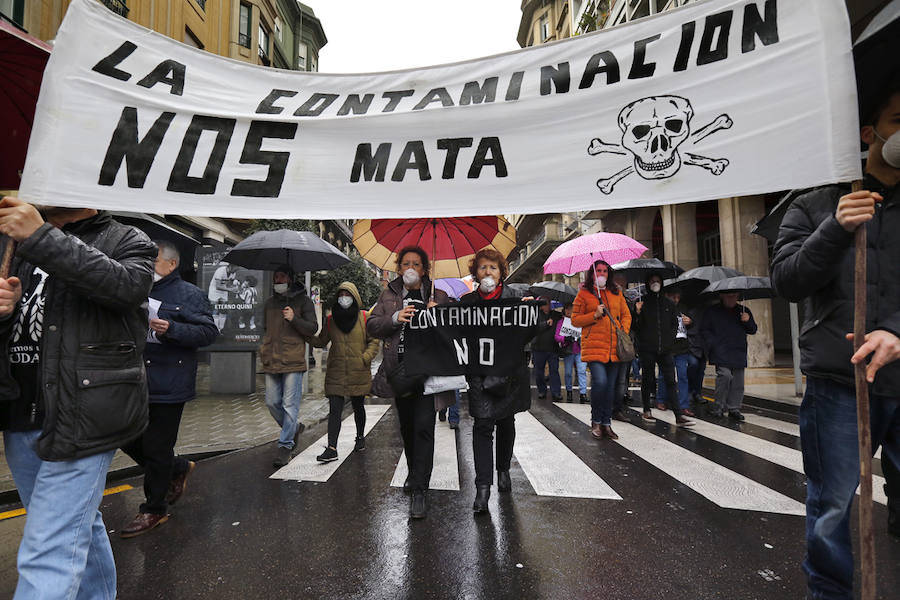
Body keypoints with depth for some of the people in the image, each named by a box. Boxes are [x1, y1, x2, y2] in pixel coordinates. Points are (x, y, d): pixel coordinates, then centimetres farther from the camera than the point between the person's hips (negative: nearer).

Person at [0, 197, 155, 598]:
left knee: (49, 550, -6)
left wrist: (41, 237, -24)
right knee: (78, 524, 21)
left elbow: (126, 284, -23)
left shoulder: (128, 242, -1)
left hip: (80, 419, -7)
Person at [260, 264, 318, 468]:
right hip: (271, 362, 6)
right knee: (272, 402, 10)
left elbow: (313, 328, -5)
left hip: (293, 361, -6)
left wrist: (294, 319, -18)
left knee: (290, 404, -3)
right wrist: (264, 348, 18)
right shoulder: (270, 302, 17)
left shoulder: (303, 301, 1)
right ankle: (294, 428, 33)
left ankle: (285, 445, 8)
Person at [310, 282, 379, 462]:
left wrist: (365, 358, -13)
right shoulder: (331, 319, 6)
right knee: (334, 410, -5)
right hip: (335, 373, 1)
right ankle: (331, 449, -1)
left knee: (358, 407, 16)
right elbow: (321, 341, 13)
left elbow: (373, 341, 0)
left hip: (359, 373, -1)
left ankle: (360, 437, 38)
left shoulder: (365, 317, -2)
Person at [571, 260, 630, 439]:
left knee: (610, 386, 8)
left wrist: (624, 332, 3)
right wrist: (594, 315, -10)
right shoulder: (584, 293, 5)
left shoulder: (616, 293, 16)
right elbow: (575, 320, 3)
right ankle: (596, 421, 5)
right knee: (600, 381, -18)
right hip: (593, 346, -4)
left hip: (614, 348, 4)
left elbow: (626, 315, 19)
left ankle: (606, 424, 21)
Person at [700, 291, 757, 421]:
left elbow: (753, 330, 19)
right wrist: (712, 345, -7)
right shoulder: (712, 311, 6)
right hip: (721, 353, -4)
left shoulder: (744, 311, 17)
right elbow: (705, 330, 6)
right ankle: (719, 407, -5)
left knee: (738, 381, 3)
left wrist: (748, 321, -2)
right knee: (725, 375, -19)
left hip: (739, 354, 4)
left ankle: (734, 409, 16)